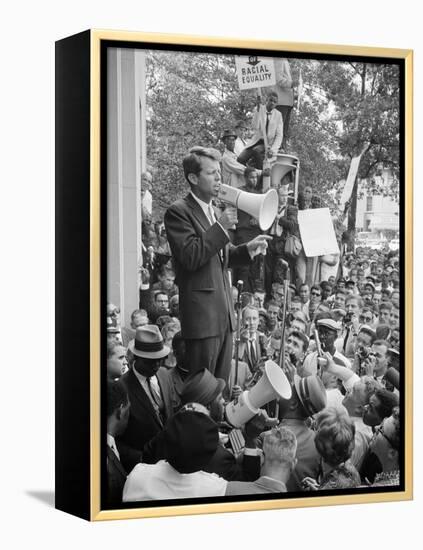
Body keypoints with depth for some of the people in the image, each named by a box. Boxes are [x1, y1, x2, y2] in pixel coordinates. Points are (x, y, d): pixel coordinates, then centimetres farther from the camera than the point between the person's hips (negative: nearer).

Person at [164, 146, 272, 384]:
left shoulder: (213, 211, 18)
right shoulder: (178, 212, -9)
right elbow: (191, 257, -19)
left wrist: (248, 249, 8)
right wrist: (221, 227, -20)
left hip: (225, 313, 8)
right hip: (202, 315, -8)